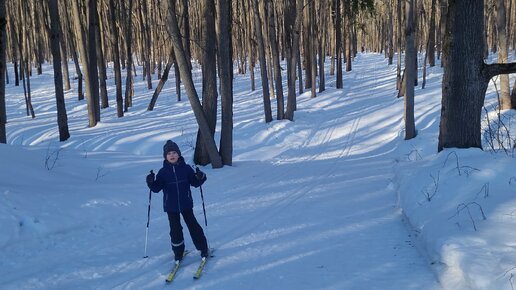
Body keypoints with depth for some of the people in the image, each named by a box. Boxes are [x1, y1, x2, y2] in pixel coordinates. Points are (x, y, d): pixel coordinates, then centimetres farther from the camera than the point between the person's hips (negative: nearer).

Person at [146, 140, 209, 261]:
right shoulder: (163, 172, -2)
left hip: (186, 204, 0)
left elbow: (195, 183, 1)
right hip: (171, 206, 0)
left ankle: (203, 248, 16)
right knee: (175, 229, 5)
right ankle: (178, 252, 21)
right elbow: (157, 188, -4)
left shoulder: (186, 168, -2)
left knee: (193, 225, 3)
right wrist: (151, 183, -24)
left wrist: (200, 178, -19)